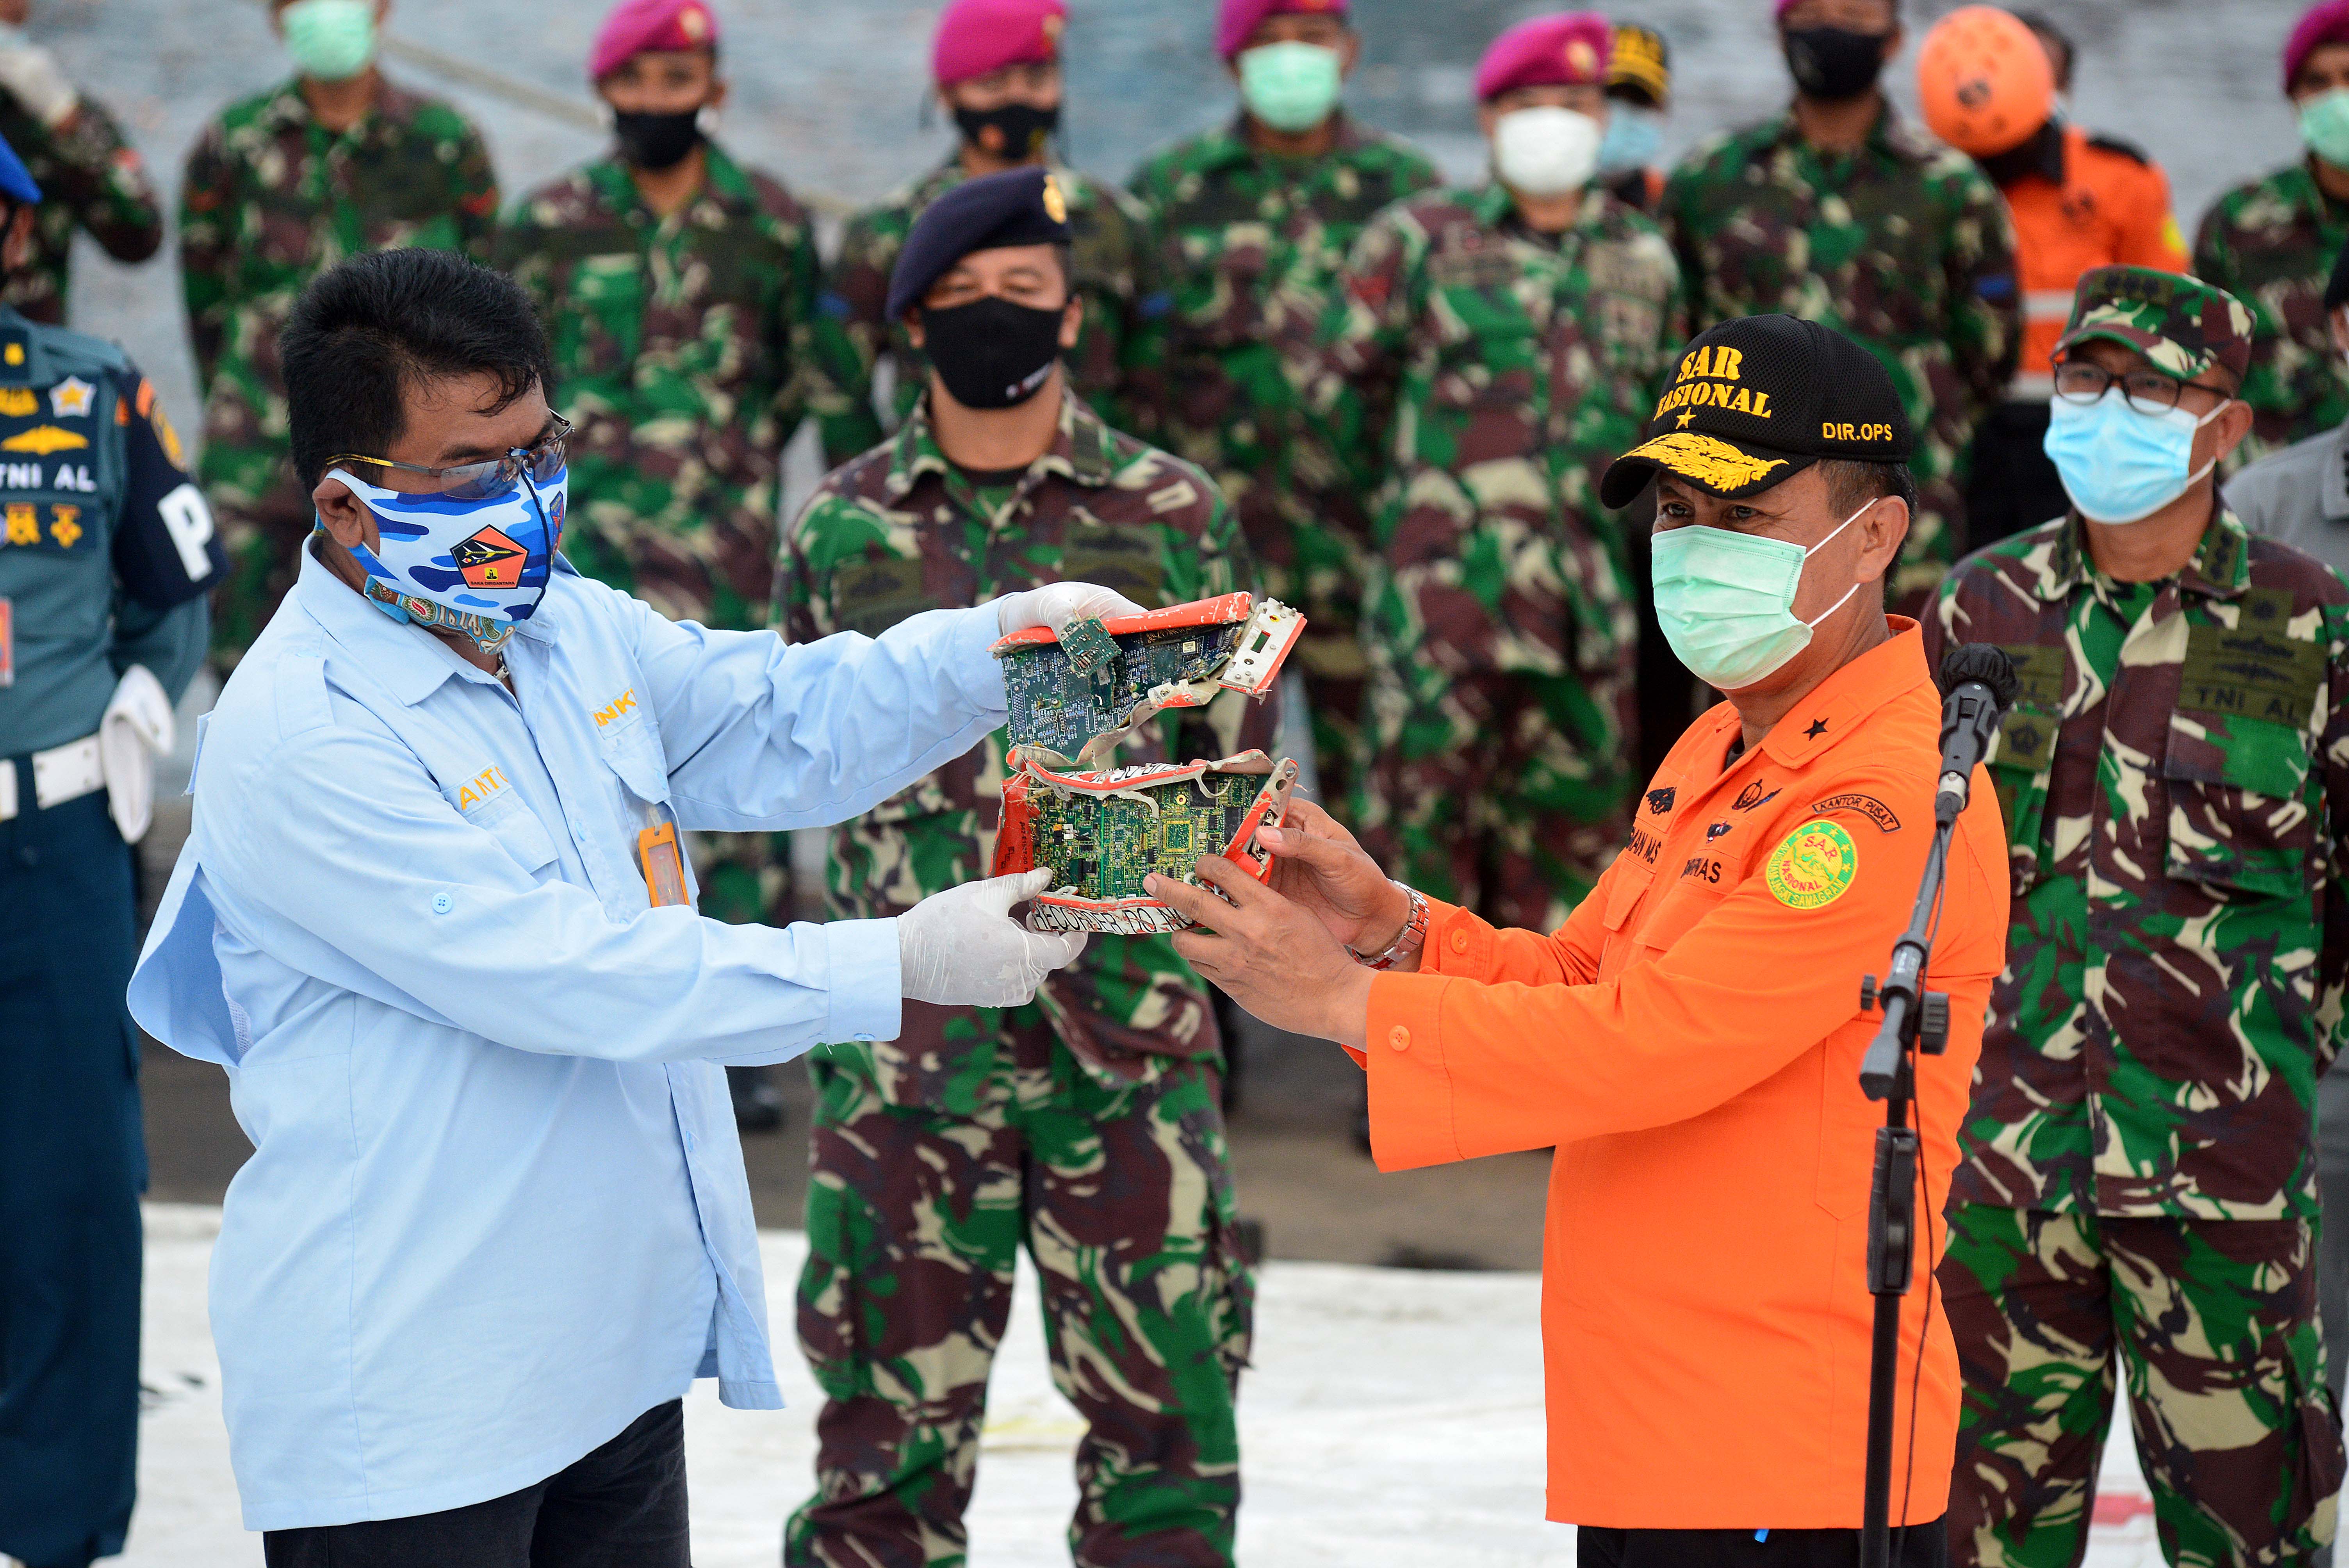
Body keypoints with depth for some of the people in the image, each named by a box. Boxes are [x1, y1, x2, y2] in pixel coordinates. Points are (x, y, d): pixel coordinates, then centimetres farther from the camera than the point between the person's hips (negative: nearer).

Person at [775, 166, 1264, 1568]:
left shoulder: (1174, 517, 2)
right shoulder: (842, 528, 6)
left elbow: (1240, 764, 8)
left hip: (1130, 1035, -1)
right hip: (908, 1037, 1)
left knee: (1164, 1399, 2)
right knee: (892, 1405, 6)